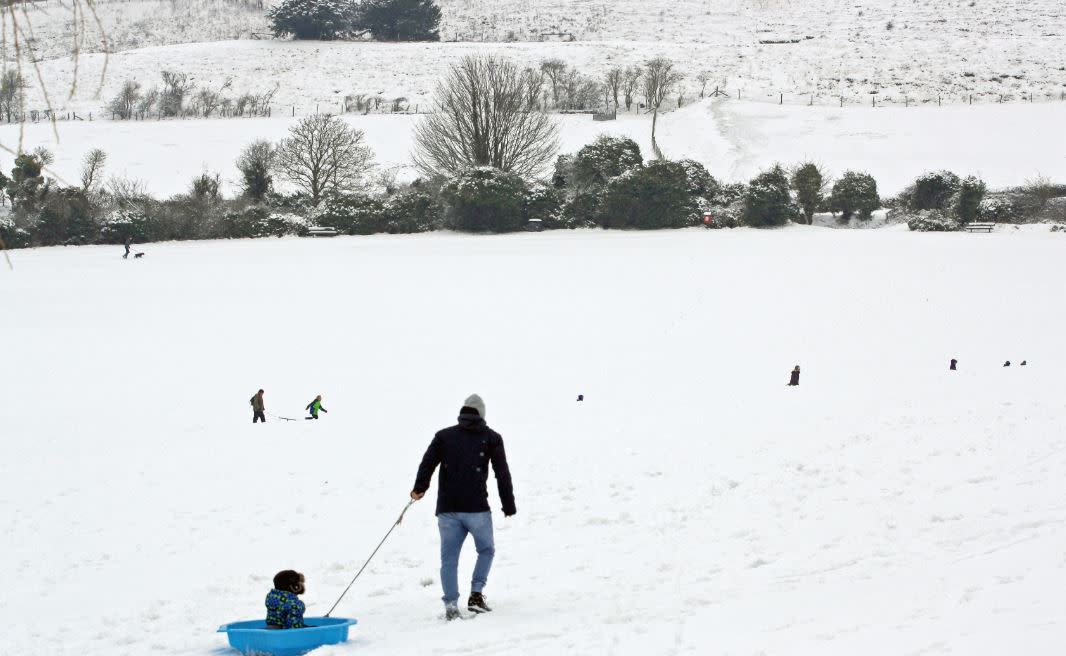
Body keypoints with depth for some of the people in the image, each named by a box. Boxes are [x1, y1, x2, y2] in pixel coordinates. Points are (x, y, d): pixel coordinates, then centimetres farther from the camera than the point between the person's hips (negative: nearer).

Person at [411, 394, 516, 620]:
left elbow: (428, 463, 1)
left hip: (447, 508, 2)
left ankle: (451, 604, -3)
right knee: (486, 550, 18)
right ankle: (476, 594, 3)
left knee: (449, 558, 6)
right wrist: (509, 506, 7)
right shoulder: (491, 438, 6)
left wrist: (419, 488, 15)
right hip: (477, 508, -2)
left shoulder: (444, 436, 10)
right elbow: (502, 474, 2)